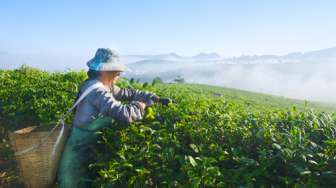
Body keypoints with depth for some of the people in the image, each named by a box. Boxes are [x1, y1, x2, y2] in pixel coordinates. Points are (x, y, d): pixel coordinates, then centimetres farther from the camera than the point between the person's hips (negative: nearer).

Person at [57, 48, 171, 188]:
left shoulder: (102, 86, 3)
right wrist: (141, 105, -16)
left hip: (87, 149, 9)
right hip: (79, 152, -9)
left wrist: (156, 98, 4)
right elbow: (124, 114, -37)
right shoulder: (95, 89, -28)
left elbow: (128, 93, 8)